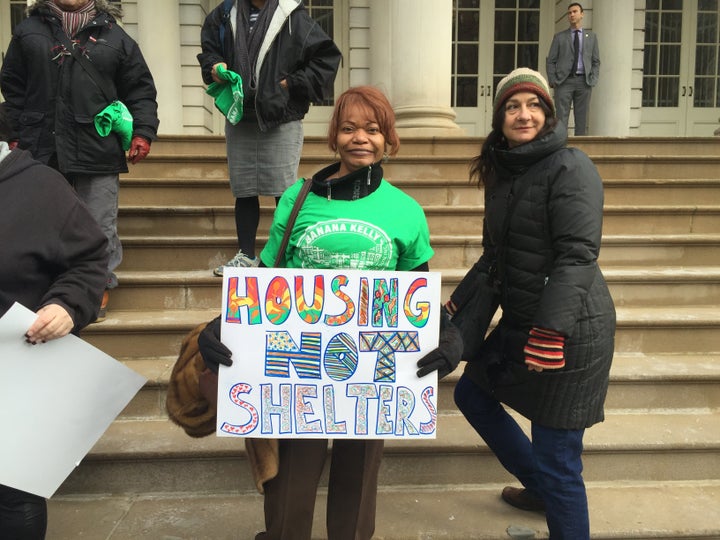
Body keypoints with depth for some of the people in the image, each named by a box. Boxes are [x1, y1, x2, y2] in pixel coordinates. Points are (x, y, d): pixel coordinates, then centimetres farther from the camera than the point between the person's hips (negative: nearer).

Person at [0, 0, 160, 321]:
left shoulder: (115, 37, 7)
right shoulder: (28, 32, 12)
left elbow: (140, 90, 7)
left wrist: (142, 132, -4)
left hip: (97, 151, -2)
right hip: (42, 150, 2)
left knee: (100, 228, 3)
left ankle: (101, 286, 19)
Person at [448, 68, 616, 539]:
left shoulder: (571, 168, -15)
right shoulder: (504, 172, 10)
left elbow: (578, 256, -23)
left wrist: (549, 333, -29)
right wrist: (459, 304, 14)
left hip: (569, 332, -9)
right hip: (520, 323, 9)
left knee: (556, 458, -2)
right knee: (471, 393, 24)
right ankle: (542, 489, 40)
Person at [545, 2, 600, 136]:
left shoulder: (591, 36, 14)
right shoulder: (559, 37, 9)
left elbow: (596, 61, 13)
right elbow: (550, 61, 6)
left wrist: (593, 80, -1)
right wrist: (553, 81, -5)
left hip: (584, 82, 2)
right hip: (564, 81, -2)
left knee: (582, 120, 2)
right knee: (561, 119, -7)